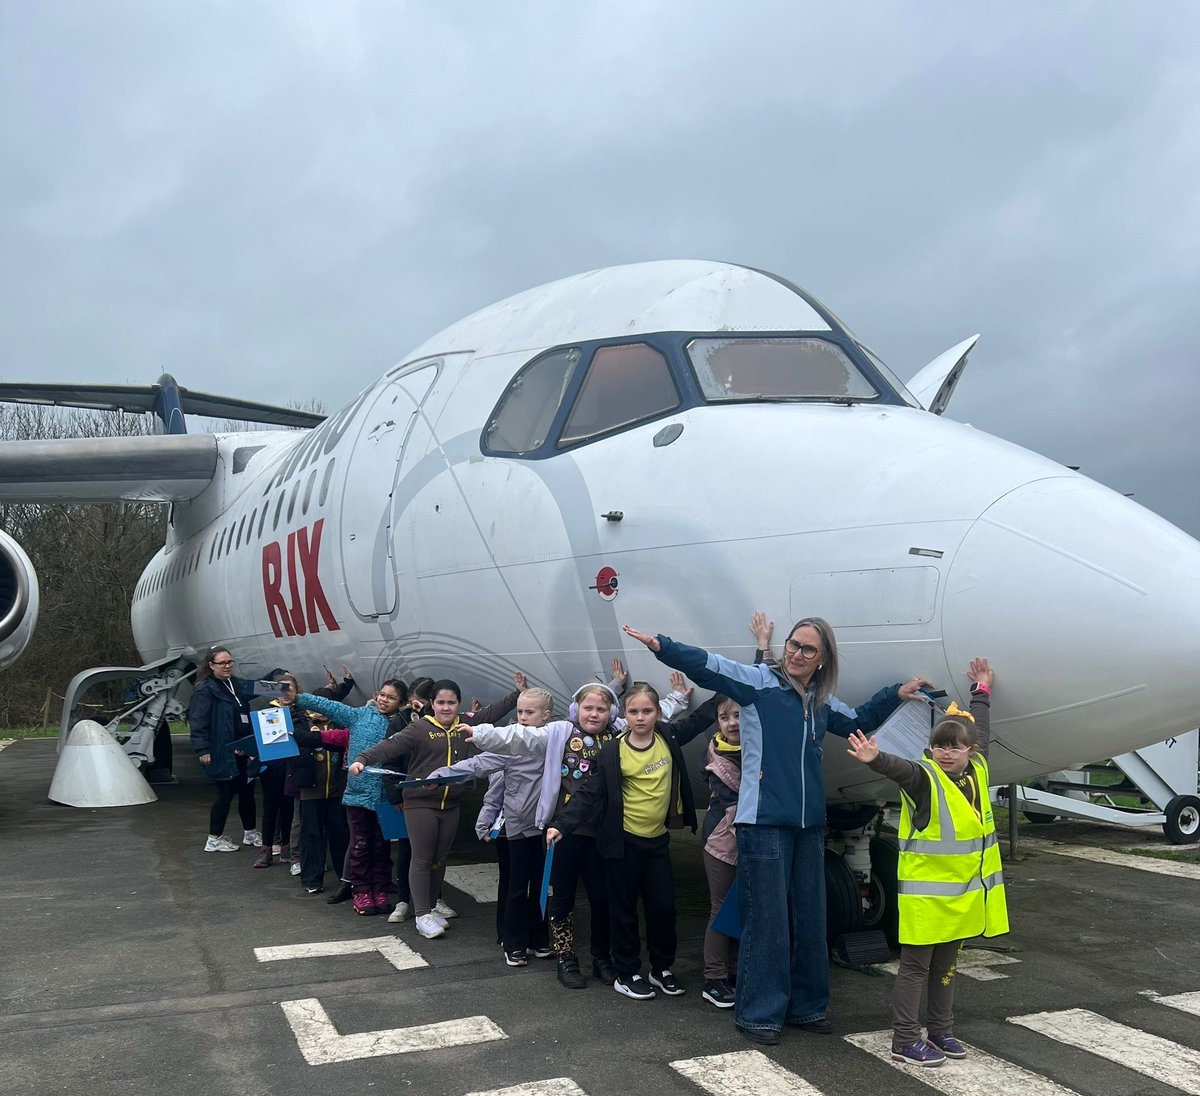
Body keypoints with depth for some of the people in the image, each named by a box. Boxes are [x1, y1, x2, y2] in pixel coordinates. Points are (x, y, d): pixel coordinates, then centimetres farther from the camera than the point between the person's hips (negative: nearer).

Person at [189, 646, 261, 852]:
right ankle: (214, 839, 11)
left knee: (247, 790, 15)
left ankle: (250, 833, 29)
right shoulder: (205, 690, -12)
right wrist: (202, 750, -22)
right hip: (222, 753, -8)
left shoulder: (237, 685, 12)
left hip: (241, 750, 8)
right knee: (226, 793, -1)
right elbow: (197, 721, -17)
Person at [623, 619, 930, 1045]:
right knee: (766, 920, -5)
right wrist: (661, 646, -29)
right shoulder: (759, 682, -2)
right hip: (763, 822, -6)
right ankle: (758, 1013, 8)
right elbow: (710, 666, -15)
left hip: (809, 824, 6)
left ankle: (807, 1006, 25)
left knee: (810, 919, 10)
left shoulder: (823, 702, 15)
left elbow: (858, 721, 35)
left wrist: (898, 693, 31)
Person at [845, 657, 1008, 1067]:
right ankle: (905, 1041, 7)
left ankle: (941, 1031, 30)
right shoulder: (924, 777, -14)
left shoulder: (977, 770, 5)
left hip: (964, 892, 7)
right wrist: (876, 758, -58)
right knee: (916, 965, 1)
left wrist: (981, 691, 34)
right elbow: (898, 768, -36)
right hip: (926, 892, -6)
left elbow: (982, 732, 23)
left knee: (946, 965, 18)